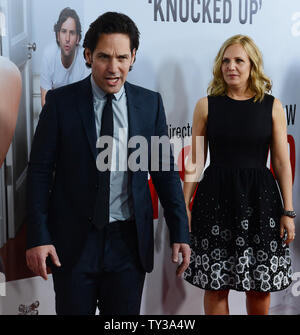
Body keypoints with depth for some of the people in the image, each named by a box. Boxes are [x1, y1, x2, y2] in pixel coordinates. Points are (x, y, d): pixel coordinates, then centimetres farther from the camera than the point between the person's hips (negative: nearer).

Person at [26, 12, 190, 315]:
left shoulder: (150, 103, 1)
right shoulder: (61, 102, -4)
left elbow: (165, 171, 4)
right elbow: (40, 171, -3)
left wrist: (180, 233, 1)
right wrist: (38, 236, -9)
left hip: (129, 241, 2)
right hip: (72, 241, -1)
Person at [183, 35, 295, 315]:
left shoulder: (272, 106, 4)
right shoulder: (206, 105, 4)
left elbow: (282, 163, 4)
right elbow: (196, 162, 5)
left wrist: (288, 211, 0)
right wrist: (185, 205, 1)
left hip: (259, 198, 0)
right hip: (216, 197, 0)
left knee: (260, 286, 8)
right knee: (216, 284, 5)